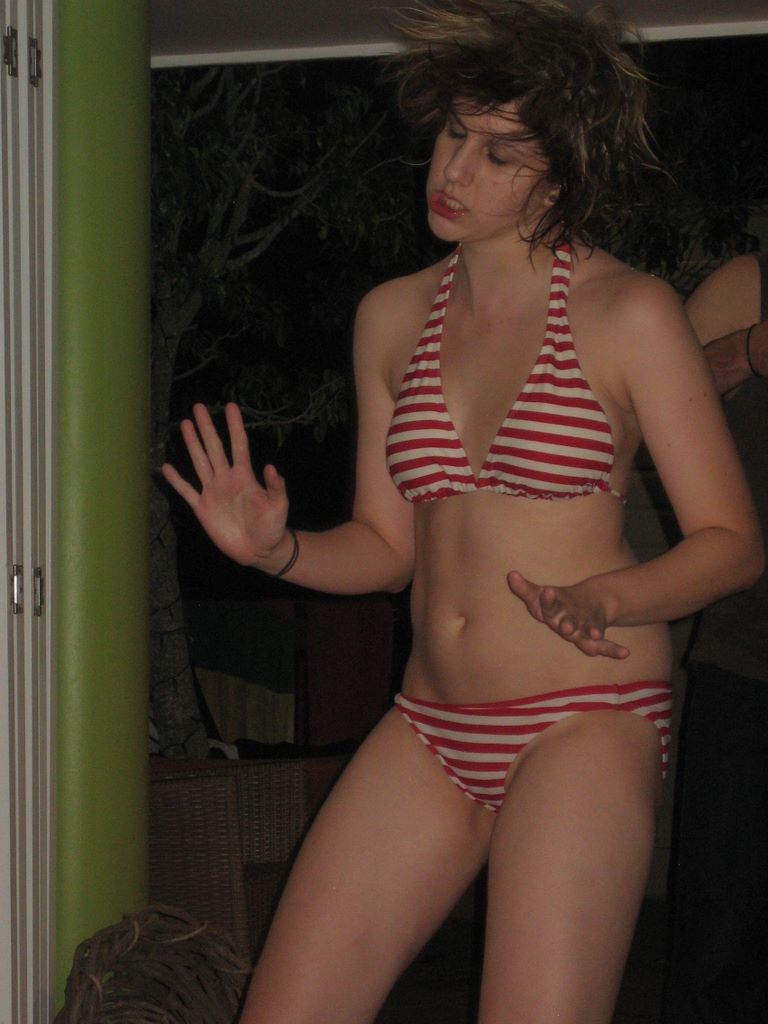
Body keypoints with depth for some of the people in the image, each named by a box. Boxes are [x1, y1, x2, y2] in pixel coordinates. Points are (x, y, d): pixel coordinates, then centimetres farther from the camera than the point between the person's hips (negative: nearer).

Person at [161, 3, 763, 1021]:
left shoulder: (629, 313, -5)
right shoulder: (392, 317, 10)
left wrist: (605, 601, -21)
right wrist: (274, 548, -4)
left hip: (584, 718, -5)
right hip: (432, 725, 5)